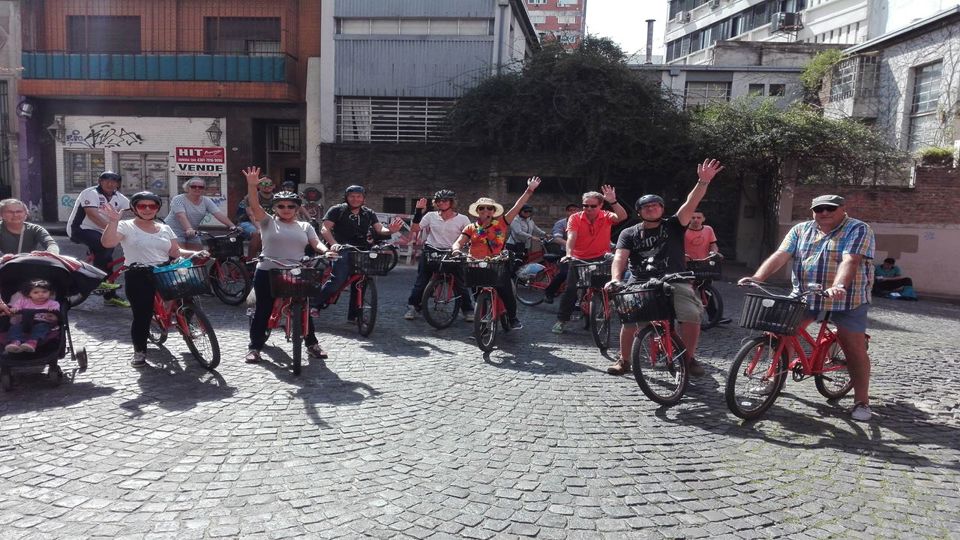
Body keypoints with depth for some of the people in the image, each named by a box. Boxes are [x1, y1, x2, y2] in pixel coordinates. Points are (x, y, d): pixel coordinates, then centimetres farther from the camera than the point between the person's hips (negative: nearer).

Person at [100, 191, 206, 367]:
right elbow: (107, 243, -15)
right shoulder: (126, 226, 1)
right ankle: (139, 351, 12)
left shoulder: (165, 228, 14)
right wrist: (113, 221, -28)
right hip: (139, 277, -4)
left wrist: (193, 254, -8)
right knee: (142, 314, -8)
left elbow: (176, 251, 9)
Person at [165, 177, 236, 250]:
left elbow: (219, 214, -13)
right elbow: (181, 216, -30)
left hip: (192, 234, 6)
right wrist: (189, 229, -46)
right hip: (174, 231, -5)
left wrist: (232, 226, -26)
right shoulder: (178, 199, -14)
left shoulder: (206, 201, -1)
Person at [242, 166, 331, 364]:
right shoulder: (268, 222, 4)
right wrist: (252, 185, -26)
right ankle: (254, 347, 14)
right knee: (263, 310, 3)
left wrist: (326, 251, -21)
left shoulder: (305, 226, 13)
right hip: (267, 272, -2)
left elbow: (316, 243, 2)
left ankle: (312, 344, 21)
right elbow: (255, 206, -10)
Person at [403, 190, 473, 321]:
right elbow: (414, 229, 0)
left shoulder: (462, 219, -1)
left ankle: (468, 310, 11)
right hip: (431, 252, 2)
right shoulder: (431, 216, 3)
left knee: (459, 283, -3)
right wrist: (418, 212, -7)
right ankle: (412, 307, 16)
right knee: (421, 282, 3)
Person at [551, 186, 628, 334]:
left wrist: (613, 201, -36)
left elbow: (622, 217, -21)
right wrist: (569, 254, -35)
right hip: (579, 259, -1)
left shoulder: (606, 217, -3)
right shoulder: (575, 218, -6)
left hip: (601, 258, 1)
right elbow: (571, 237, -18)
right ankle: (561, 320, 7)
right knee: (571, 289, -5)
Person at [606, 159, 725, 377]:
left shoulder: (673, 226, 11)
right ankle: (624, 361, 2)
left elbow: (690, 204, -3)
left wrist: (703, 182, -18)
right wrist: (615, 278, -22)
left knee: (692, 317, -20)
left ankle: (689, 358, 3)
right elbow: (620, 257, -3)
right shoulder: (629, 233, 12)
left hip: (675, 282, 0)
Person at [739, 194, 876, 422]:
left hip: (848, 300, -3)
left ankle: (861, 401, 9)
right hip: (804, 296, 4)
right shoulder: (801, 230, 7)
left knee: (855, 349, -3)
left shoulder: (859, 230, -5)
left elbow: (850, 261, -21)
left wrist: (838, 287, -38)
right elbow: (780, 256, -3)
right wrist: (757, 277, -19)